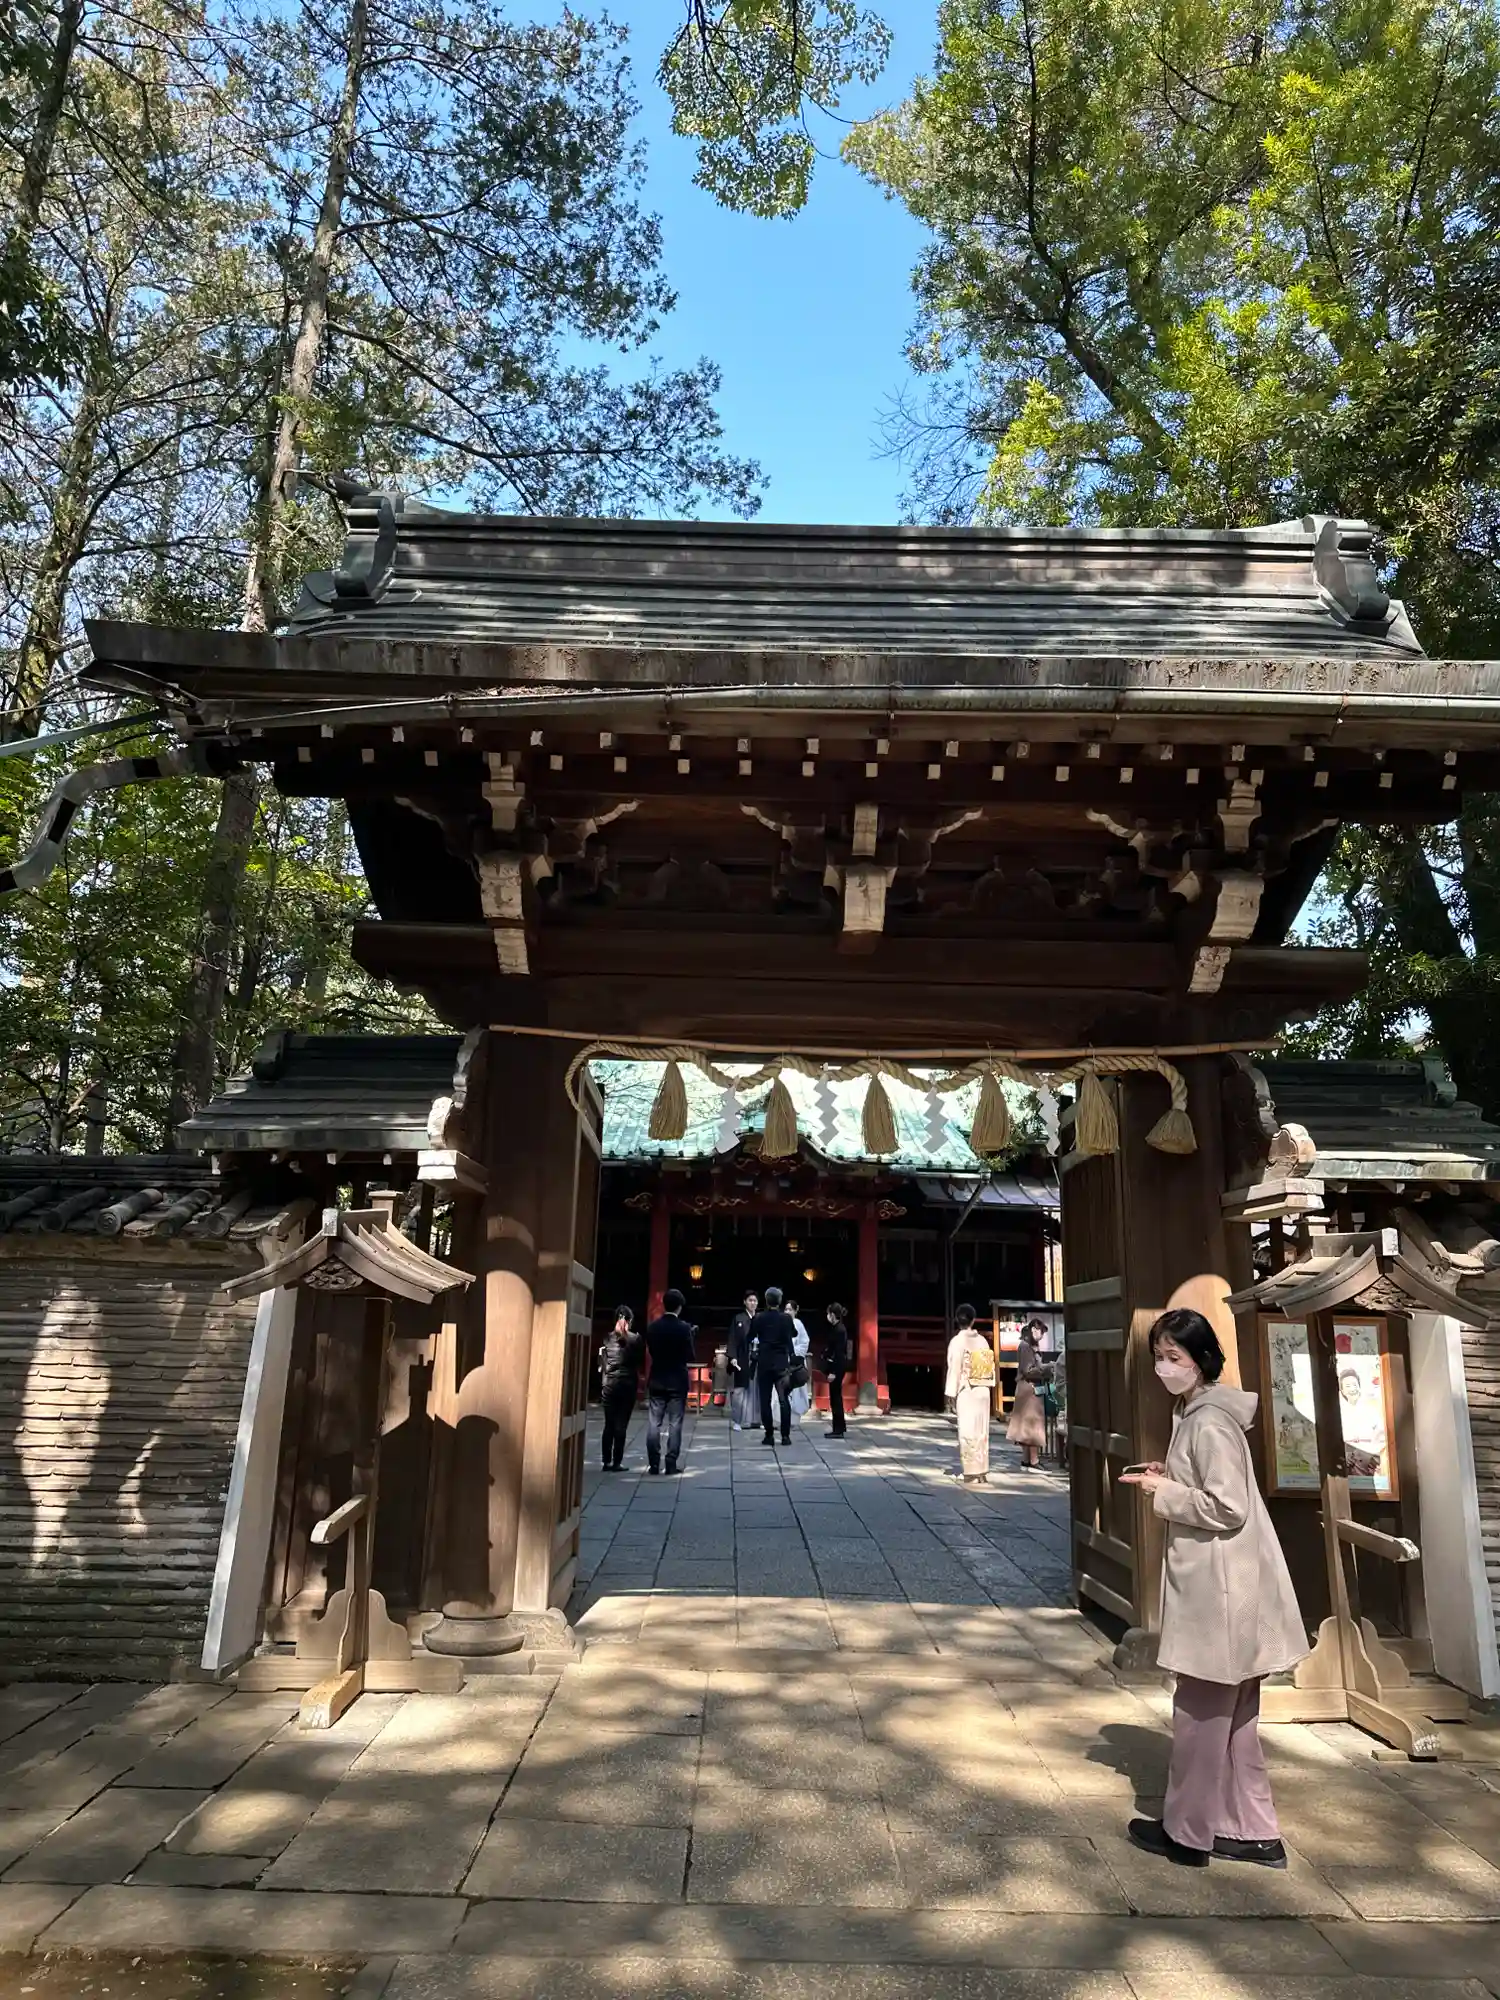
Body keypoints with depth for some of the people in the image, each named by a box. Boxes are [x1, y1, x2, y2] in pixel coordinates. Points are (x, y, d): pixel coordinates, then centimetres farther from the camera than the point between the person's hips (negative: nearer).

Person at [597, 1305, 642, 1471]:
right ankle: (616, 1463, 0)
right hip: (627, 1384, -2)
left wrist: (602, 1386, 9)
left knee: (609, 1425, 8)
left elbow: (601, 1365, 4)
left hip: (609, 1384, 2)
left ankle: (607, 1462, 8)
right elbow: (639, 1362, 0)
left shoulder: (607, 1338, 2)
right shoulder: (635, 1338, -3)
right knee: (621, 1425, 0)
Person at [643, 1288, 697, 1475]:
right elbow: (690, 1357, -10)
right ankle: (671, 1464, 2)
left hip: (656, 1380, 3)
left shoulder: (652, 1327, -2)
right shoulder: (684, 1328, -12)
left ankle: (653, 1464, 5)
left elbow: (650, 1351, 6)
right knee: (675, 1423, 3)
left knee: (654, 1423, 6)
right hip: (677, 1381, -2)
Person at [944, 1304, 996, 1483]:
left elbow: (954, 1369, -12)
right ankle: (981, 1471, 17)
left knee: (967, 1430, 1)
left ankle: (971, 1473, 4)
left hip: (966, 1392, -5)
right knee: (981, 1430, 12)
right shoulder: (983, 1340, 4)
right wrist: (989, 1389, 10)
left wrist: (951, 1395, -8)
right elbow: (991, 1368, 4)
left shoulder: (957, 1341, -10)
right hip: (983, 1391, 5)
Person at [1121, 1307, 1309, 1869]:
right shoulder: (1196, 1415, 9)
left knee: (1200, 1714, 5)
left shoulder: (1209, 1424, -21)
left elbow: (1228, 1508, -24)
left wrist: (1164, 1494, -15)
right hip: (1216, 1586, 10)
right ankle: (1253, 1832, 29)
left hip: (1219, 1590, -10)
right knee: (1232, 1716, 18)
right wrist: (1167, 1480, 5)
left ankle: (1187, 1832, 20)